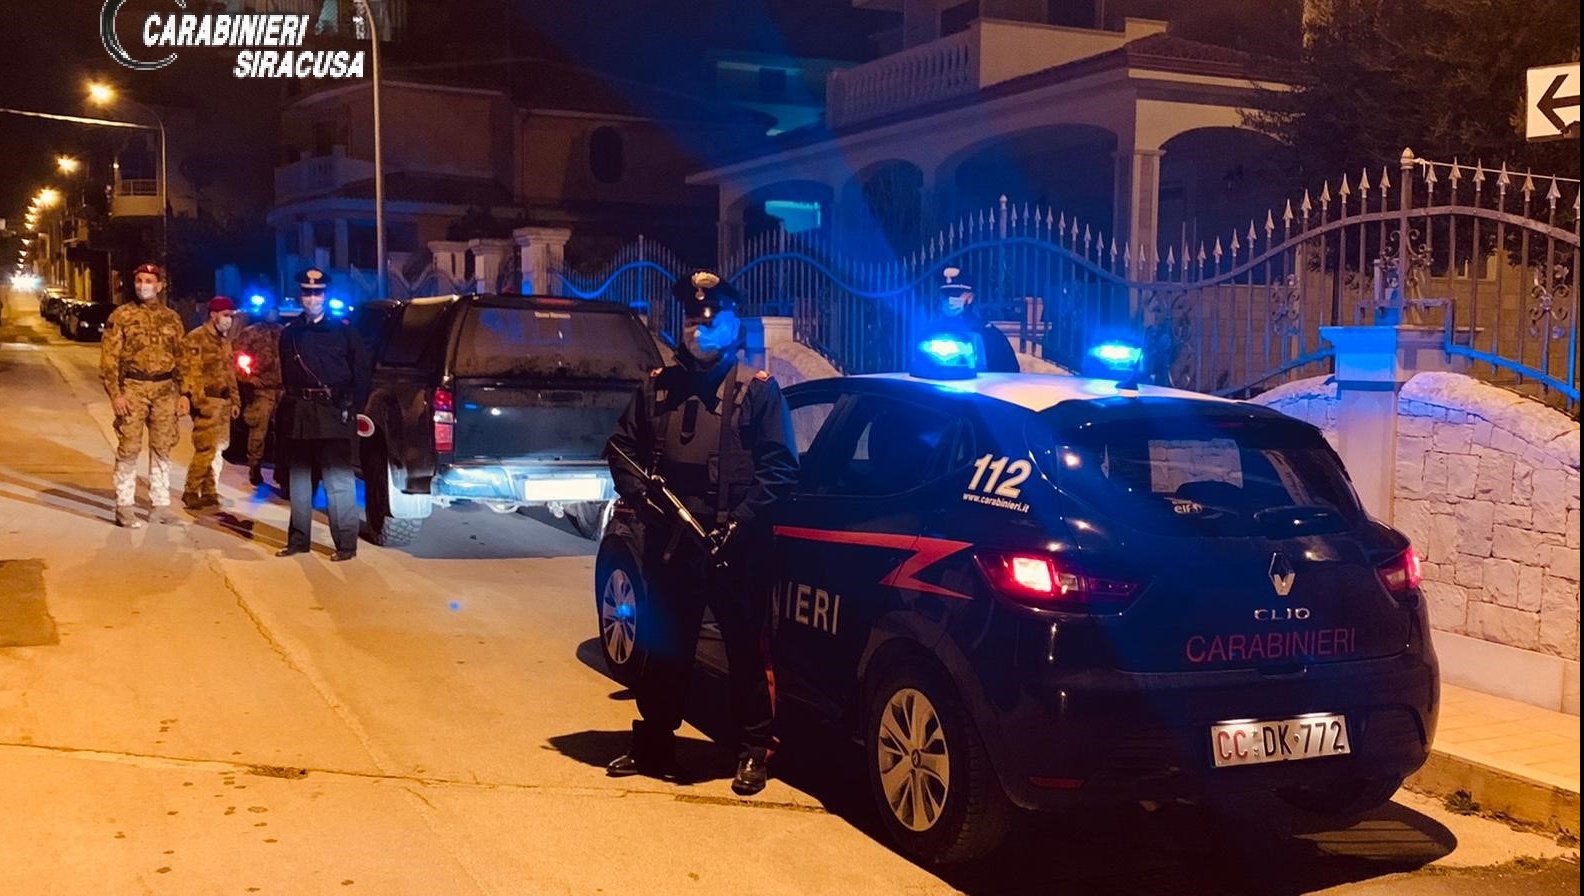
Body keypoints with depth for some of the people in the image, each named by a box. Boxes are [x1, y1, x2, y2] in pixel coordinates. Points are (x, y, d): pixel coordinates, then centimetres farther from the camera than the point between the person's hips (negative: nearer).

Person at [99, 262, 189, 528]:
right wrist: (115, 394, -12)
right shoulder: (121, 316, 0)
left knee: (162, 449, 8)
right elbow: (109, 357, -4)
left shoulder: (171, 318, 10)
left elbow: (181, 358, 13)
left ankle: (160, 504, 17)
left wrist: (183, 393, 6)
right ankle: (125, 507, 2)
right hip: (133, 389, -3)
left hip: (165, 390, 3)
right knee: (129, 449, -4)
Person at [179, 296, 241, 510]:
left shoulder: (224, 340, 18)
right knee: (206, 449, -11)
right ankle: (191, 493, -2)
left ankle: (210, 493, 19)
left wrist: (234, 401, 20)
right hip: (206, 402, -9)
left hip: (223, 401, 9)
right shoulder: (195, 338, -9)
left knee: (217, 450, 11)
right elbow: (188, 371, -15)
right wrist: (194, 399, -21)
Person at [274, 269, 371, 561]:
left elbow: (361, 374, 0)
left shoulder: (343, 330, 1)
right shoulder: (290, 333, 13)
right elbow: (285, 375, 17)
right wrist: (289, 402, 6)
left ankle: (346, 543, -2)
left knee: (338, 479, -6)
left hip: (333, 414, -5)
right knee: (299, 478, 11)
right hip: (298, 414, 5)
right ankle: (298, 539, 21)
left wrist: (352, 409, -7)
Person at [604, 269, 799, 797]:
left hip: (735, 550, -4)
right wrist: (642, 497, -3)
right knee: (665, 648, 13)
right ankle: (654, 743, 27)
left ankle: (755, 750, 15)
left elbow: (781, 468, -3)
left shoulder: (757, 391, 2)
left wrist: (740, 520, -13)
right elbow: (622, 450, 15)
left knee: (745, 649, 4)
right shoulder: (658, 387, 12)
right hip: (668, 545, 4)